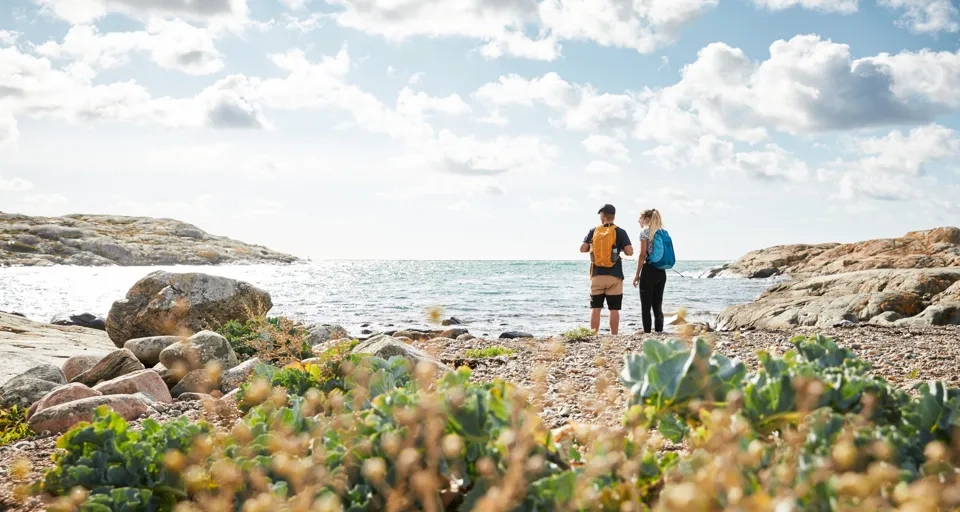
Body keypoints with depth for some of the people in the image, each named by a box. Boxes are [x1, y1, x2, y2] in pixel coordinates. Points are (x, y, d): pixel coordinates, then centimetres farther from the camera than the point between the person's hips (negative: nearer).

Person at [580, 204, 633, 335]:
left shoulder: (593, 231, 4)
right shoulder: (620, 232, -1)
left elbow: (582, 249, -1)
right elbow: (629, 251, -9)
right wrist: (620, 248, 12)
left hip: (597, 275, 2)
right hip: (614, 275, -1)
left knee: (595, 308, 6)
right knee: (614, 309, 3)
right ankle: (614, 336, 3)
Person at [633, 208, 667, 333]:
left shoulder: (645, 231, -5)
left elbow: (643, 254, -10)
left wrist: (637, 275, -7)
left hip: (649, 270, -6)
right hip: (661, 272, 6)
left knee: (646, 305, -3)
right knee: (657, 305, 10)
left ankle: (647, 332, -6)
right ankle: (659, 331, 9)